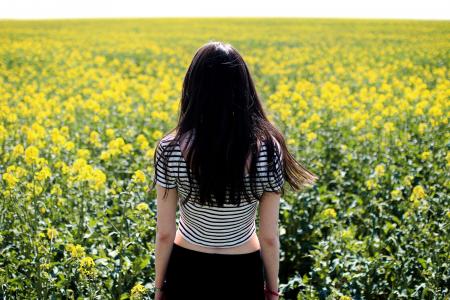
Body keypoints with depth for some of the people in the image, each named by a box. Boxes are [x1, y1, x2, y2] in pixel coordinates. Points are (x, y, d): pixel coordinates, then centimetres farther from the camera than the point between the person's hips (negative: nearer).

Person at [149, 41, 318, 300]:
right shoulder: (268, 150, -18)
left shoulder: (170, 150, -19)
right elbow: (269, 237, -10)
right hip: (243, 275, 0)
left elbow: (165, 234, -11)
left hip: (187, 273, 0)